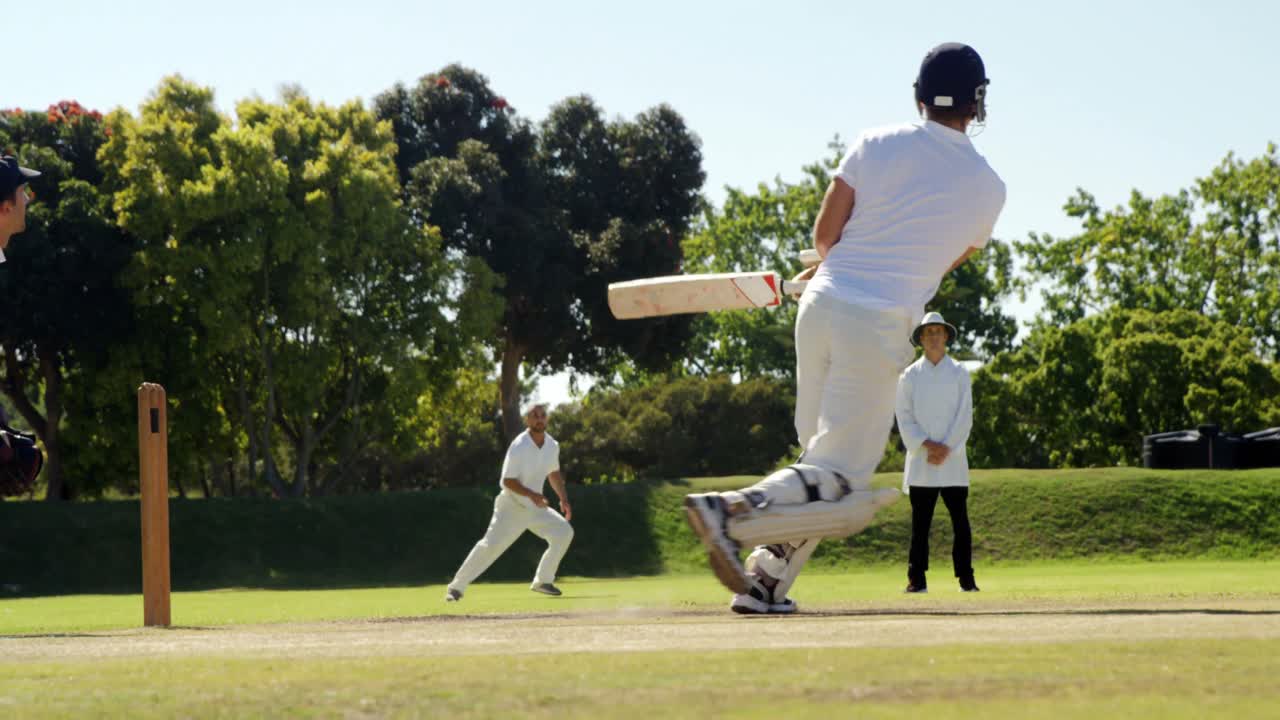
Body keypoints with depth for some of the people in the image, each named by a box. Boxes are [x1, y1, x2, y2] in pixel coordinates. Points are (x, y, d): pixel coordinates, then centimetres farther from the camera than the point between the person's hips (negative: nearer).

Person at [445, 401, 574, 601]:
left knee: (564, 531, -3)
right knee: (491, 545, -17)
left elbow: (553, 473, 18)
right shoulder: (519, 447, -21)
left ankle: (543, 581, 9)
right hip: (512, 507, -7)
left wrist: (563, 498, 11)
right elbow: (508, 481, -21)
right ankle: (456, 586, -9)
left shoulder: (552, 445, 1)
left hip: (535, 506, 7)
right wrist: (531, 494, -33)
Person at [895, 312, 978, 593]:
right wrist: (927, 445, -11)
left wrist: (946, 449, -10)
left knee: (960, 520, -2)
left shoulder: (959, 373, 8)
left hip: (952, 460, 0)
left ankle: (966, 579, 0)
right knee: (920, 522, -1)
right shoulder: (909, 375, 8)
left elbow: (965, 417, 2)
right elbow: (904, 418, 3)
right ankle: (917, 579, 0)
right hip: (920, 462, 0)